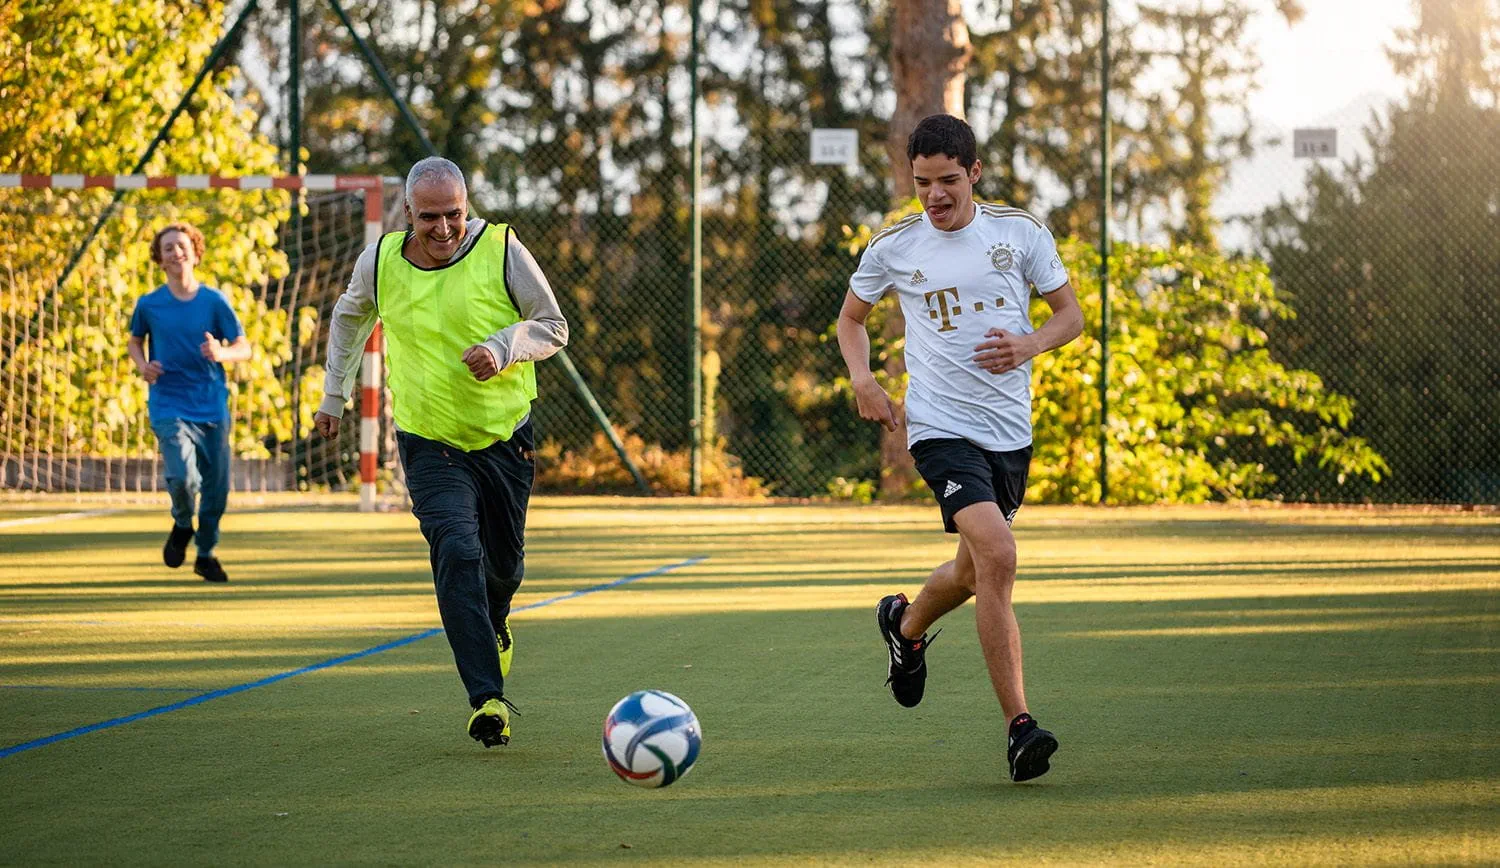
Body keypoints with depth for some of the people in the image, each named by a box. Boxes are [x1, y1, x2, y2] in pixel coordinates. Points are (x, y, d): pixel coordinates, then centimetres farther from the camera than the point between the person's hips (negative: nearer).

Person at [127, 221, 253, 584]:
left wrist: (221, 353, -20)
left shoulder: (214, 301, 1)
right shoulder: (149, 305, 2)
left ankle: (206, 554, 27)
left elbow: (244, 348, 2)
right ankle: (182, 526, 12)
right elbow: (135, 341, 20)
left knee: (216, 486, 4)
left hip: (212, 407, 1)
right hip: (169, 407, -1)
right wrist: (142, 365, -1)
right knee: (182, 476, -22)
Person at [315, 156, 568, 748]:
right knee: (457, 552, -21)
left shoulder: (501, 249, -11)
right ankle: (488, 699, -23)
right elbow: (350, 317, 16)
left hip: (505, 438, 1)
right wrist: (334, 395, 20)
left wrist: (503, 347, -21)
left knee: (503, 562, 14)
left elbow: (554, 327, -2)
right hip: (428, 443, -1)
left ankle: (494, 628, 51)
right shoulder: (381, 260, -6)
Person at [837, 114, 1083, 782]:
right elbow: (852, 316, 18)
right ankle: (1019, 727, -20)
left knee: (974, 573, 15)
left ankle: (906, 623, 51)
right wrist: (862, 379, -1)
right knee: (997, 555, -23)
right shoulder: (893, 246, 1)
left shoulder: (1020, 231, 3)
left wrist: (1030, 344, -11)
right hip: (941, 427, -4)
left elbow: (1070, 313, 10)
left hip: (1011, 429, 4)